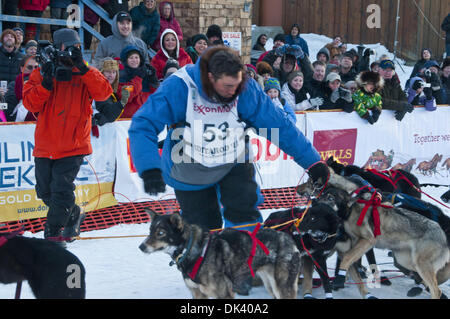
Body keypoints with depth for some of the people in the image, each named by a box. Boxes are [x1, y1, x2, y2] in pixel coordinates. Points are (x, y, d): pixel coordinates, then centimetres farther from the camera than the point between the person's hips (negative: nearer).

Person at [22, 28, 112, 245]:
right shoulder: (41, 73, 6)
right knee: (45, 191, 12)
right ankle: (73, 215, 36)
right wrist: (46, 84, -18)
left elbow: (103, 93, -12)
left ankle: (53, 233, 1)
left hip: (73, 145, -3)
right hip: (45, 145, 3)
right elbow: (30, 103, -4)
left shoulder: (84, 74, 5)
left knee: (62, 190, -12)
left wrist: (83, 68, -17)